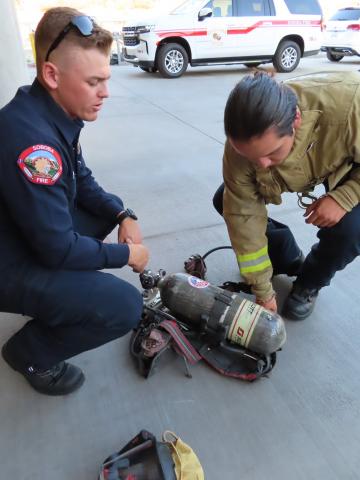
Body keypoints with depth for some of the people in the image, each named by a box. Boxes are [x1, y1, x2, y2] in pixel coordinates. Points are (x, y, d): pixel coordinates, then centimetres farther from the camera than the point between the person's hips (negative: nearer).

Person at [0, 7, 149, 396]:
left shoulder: (55, 113, -2)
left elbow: (84, 184, 9)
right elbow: (59, 248, -27)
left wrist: (124, 215, -7)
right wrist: (126, 254, -13)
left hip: (35, 235, 9)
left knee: (111, 209, 14)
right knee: (125, 306, -20)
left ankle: (62, 292, 19)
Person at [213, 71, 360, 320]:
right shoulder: (243, 143, -34)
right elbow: (244, 214, -27)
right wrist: (263, 290, -20)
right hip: (299, 170, 3)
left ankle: (309, 283, 5)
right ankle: (288, 261, 11)